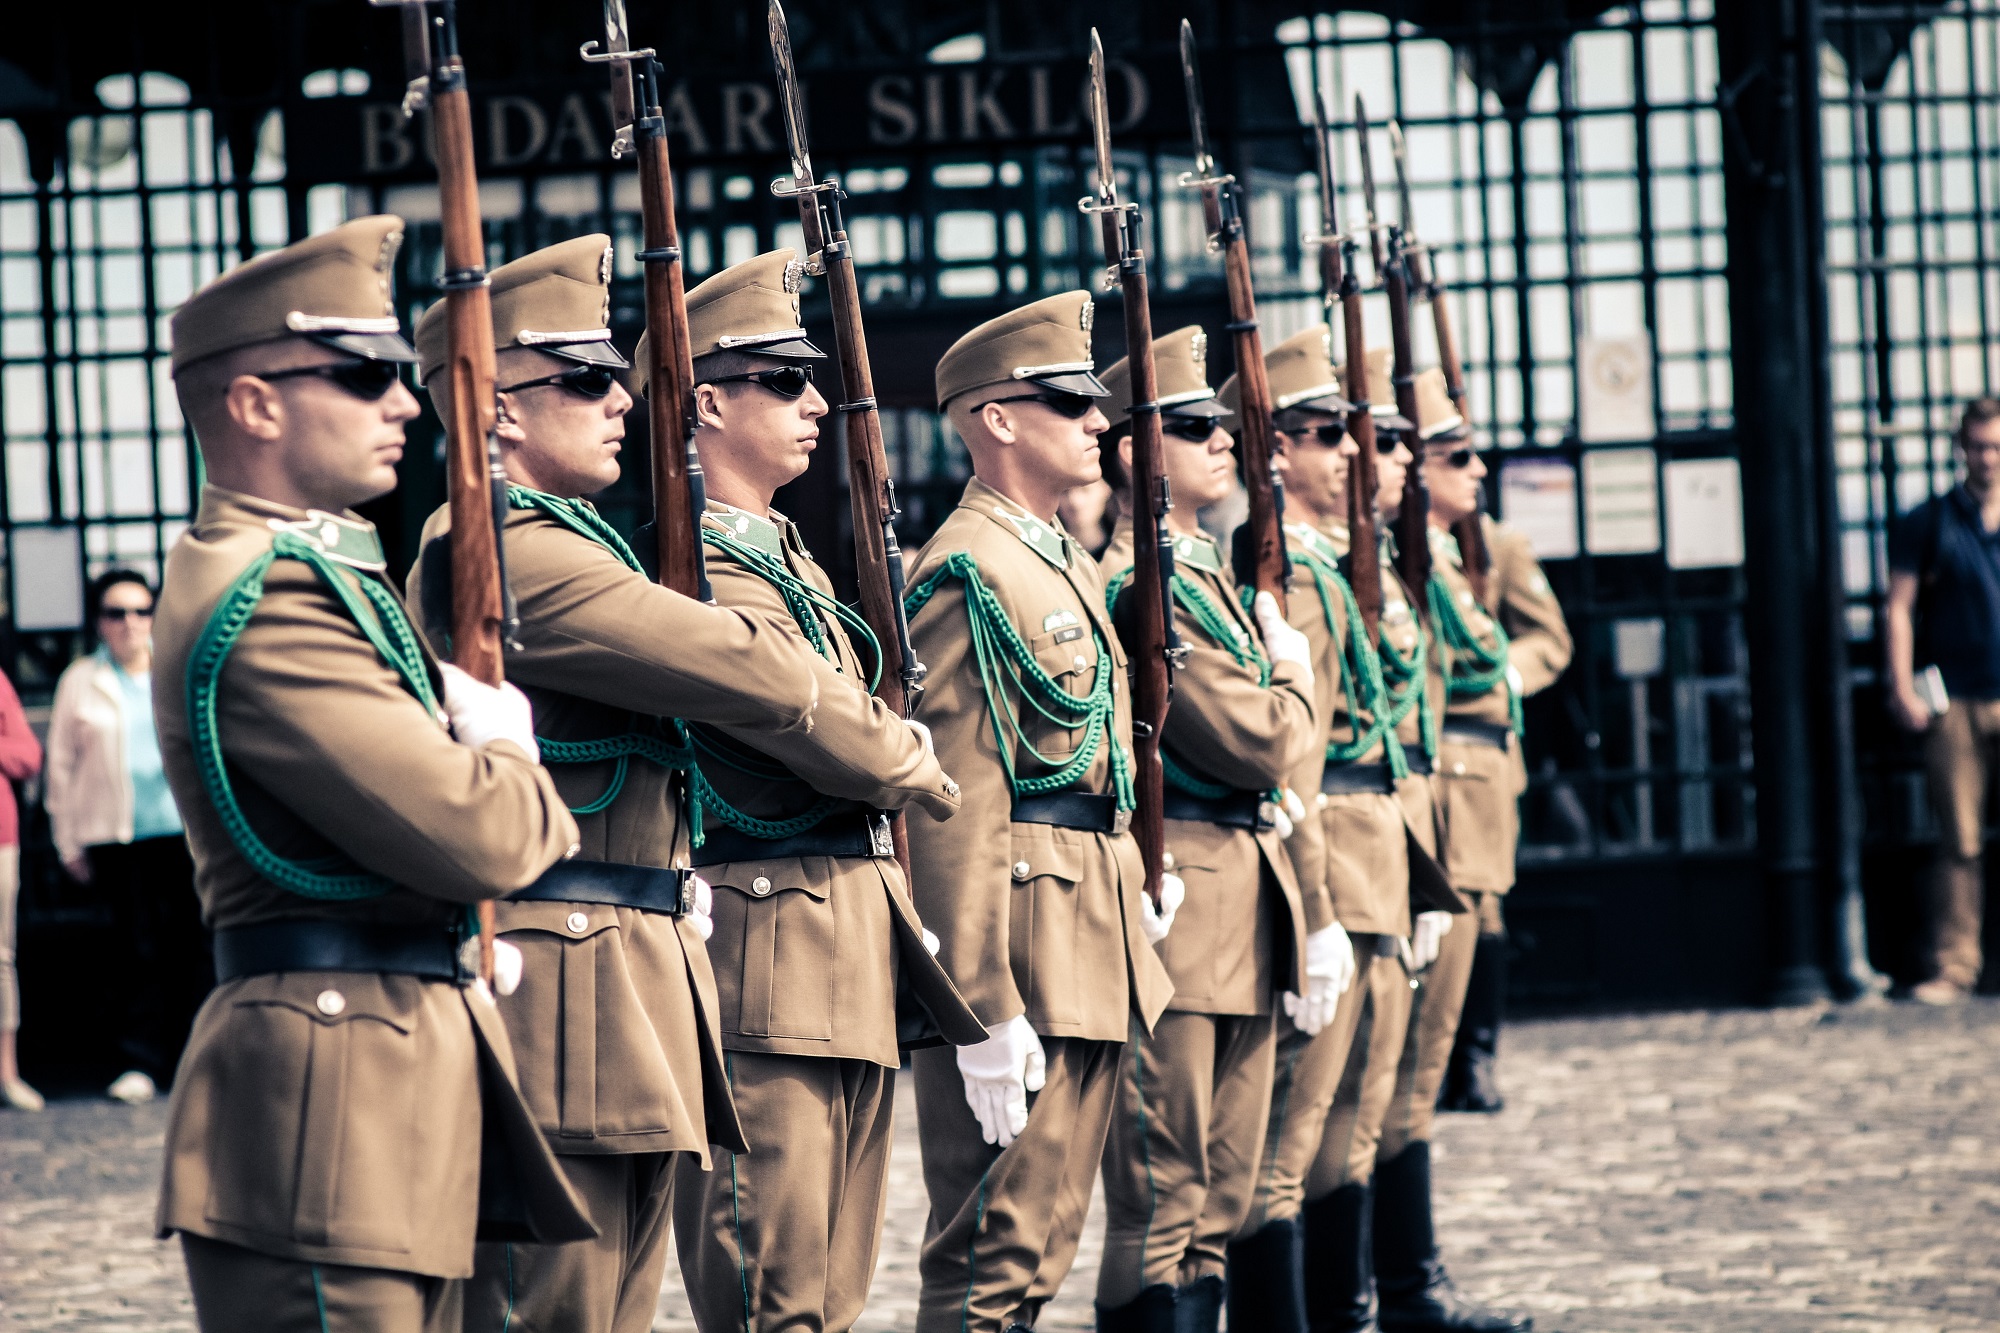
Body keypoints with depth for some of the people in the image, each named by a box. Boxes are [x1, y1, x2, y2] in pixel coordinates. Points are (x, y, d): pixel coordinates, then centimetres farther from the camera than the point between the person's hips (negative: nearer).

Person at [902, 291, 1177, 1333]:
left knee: (1042, 1248, 13)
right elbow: (955, 805, -19)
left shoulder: (1073, 566, 17)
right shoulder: (969, 572, -13)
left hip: (1094, 943, 10)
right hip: (1021, 945, -10)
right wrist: (984, 1008, -22)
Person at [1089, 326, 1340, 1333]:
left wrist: (1311, 917, 18)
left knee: (1219, 1207, 11)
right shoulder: (1138, 585, -13)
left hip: (1245, 916, 10)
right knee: (1163, 1207, -7)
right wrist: (1296, 688, 3)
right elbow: (1256, 742, -19)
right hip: (1179, 914, -10)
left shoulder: (1206, 572, 18)